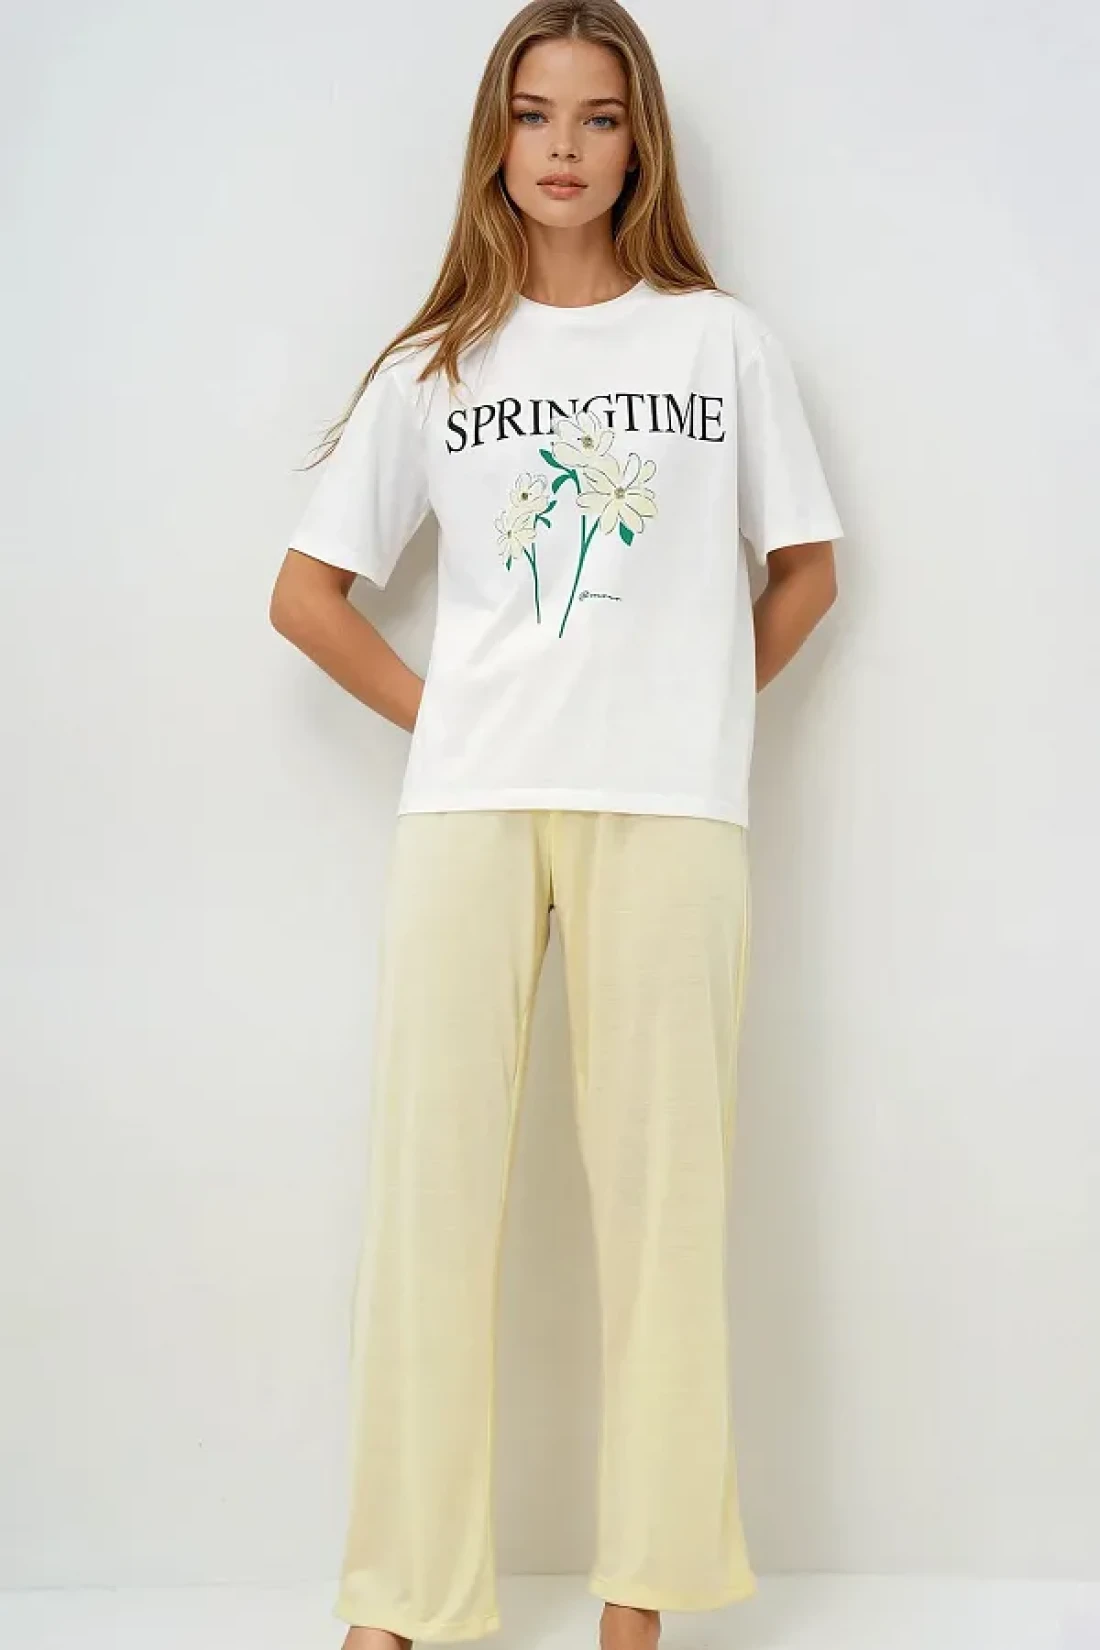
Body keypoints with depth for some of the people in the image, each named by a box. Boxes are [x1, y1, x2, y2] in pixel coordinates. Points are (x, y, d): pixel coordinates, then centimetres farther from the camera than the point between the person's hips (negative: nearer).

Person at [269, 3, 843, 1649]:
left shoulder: (720, 338, 10)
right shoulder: (436, 365, 13)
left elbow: (807, 569, 15)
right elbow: (306, 593, 14)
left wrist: (695, 710, 5)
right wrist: (441, 715, 4)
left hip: (669, 812, -1)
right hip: (467, 807, 1)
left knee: (660, 1174, -1)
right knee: (430, 1172, -2)